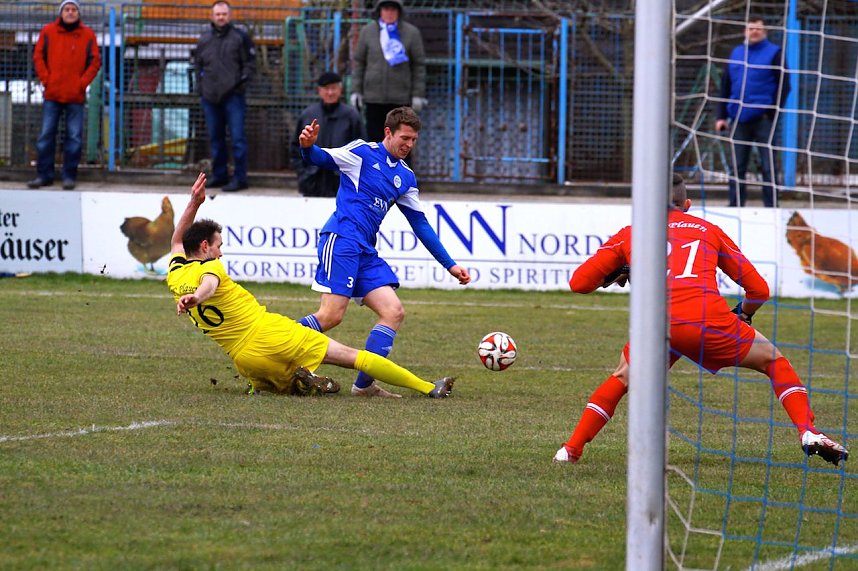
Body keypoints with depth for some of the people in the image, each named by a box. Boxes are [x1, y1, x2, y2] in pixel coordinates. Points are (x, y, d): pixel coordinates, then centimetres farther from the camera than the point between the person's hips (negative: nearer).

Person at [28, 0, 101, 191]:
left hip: (76, 96, -1)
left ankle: (69, 176, 4)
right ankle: (44, 174, 6)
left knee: (74, 137, -1)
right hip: (52, 95, 1)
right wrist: (45, 80, -3)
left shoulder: (87, 35, 4)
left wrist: (83, 83, -6)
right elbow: (38, 57, 7)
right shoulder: (48, 32, 5)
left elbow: (95, 61, 5)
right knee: (46, 135, 0)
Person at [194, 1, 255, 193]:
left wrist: (243, 80, -9)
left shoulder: (240, 37, 1)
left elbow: (250, 63, 3)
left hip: (232, 96, -5)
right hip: (210, 97, 5)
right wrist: (200, 83, 11)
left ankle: (240, 177, -6)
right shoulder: (204, 39, 13)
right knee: (215, 138, 11)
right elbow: (197, 63, 22)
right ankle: (219, 175, 21)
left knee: (237, 137, -8)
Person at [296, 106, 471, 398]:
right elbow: (322, 158, -8)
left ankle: (364, 384, -4)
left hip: (366, 253, 7)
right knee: (331, 316, -18)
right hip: (341, 239, -7)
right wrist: (308, 147, -33)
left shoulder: (406, 177, 20)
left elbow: (420, 224, 25)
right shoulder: (362, 152, 2)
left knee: (393, 312, -6)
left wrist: (450, 265, 23)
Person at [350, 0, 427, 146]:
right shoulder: (367, 31, 6)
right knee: (375, 137, 0)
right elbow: (358, 62, 9)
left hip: (400, 98, -1)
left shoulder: (411, 33, 2)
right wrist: (356, 90, 3)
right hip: (374, 97, 1)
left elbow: (419, 65, 2)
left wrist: (418, 95, -2)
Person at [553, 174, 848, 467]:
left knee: (623, 378, 29)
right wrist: (742, 317, 45)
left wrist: (613, 275, 40)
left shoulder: (629, 234, 24)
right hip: (710, 319, -1)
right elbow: (759, 289, 25)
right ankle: (808, 433, 2)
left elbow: (578, 283, 20)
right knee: (772, 360, 20)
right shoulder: (709, 230, 25)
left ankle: (571, 449, 21)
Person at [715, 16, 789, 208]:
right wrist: (721, 116, 9)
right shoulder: (736, 53, 14)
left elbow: (783, 86, -2)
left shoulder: (774, 53, 1)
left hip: (762, 118, -4)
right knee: (737, 167, 6)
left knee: (767, 166, -3)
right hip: (739, 119, 4)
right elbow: (725, 86, 16)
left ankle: (771, 206, 0)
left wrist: (772, 113, -9)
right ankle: (735, 205, 10)